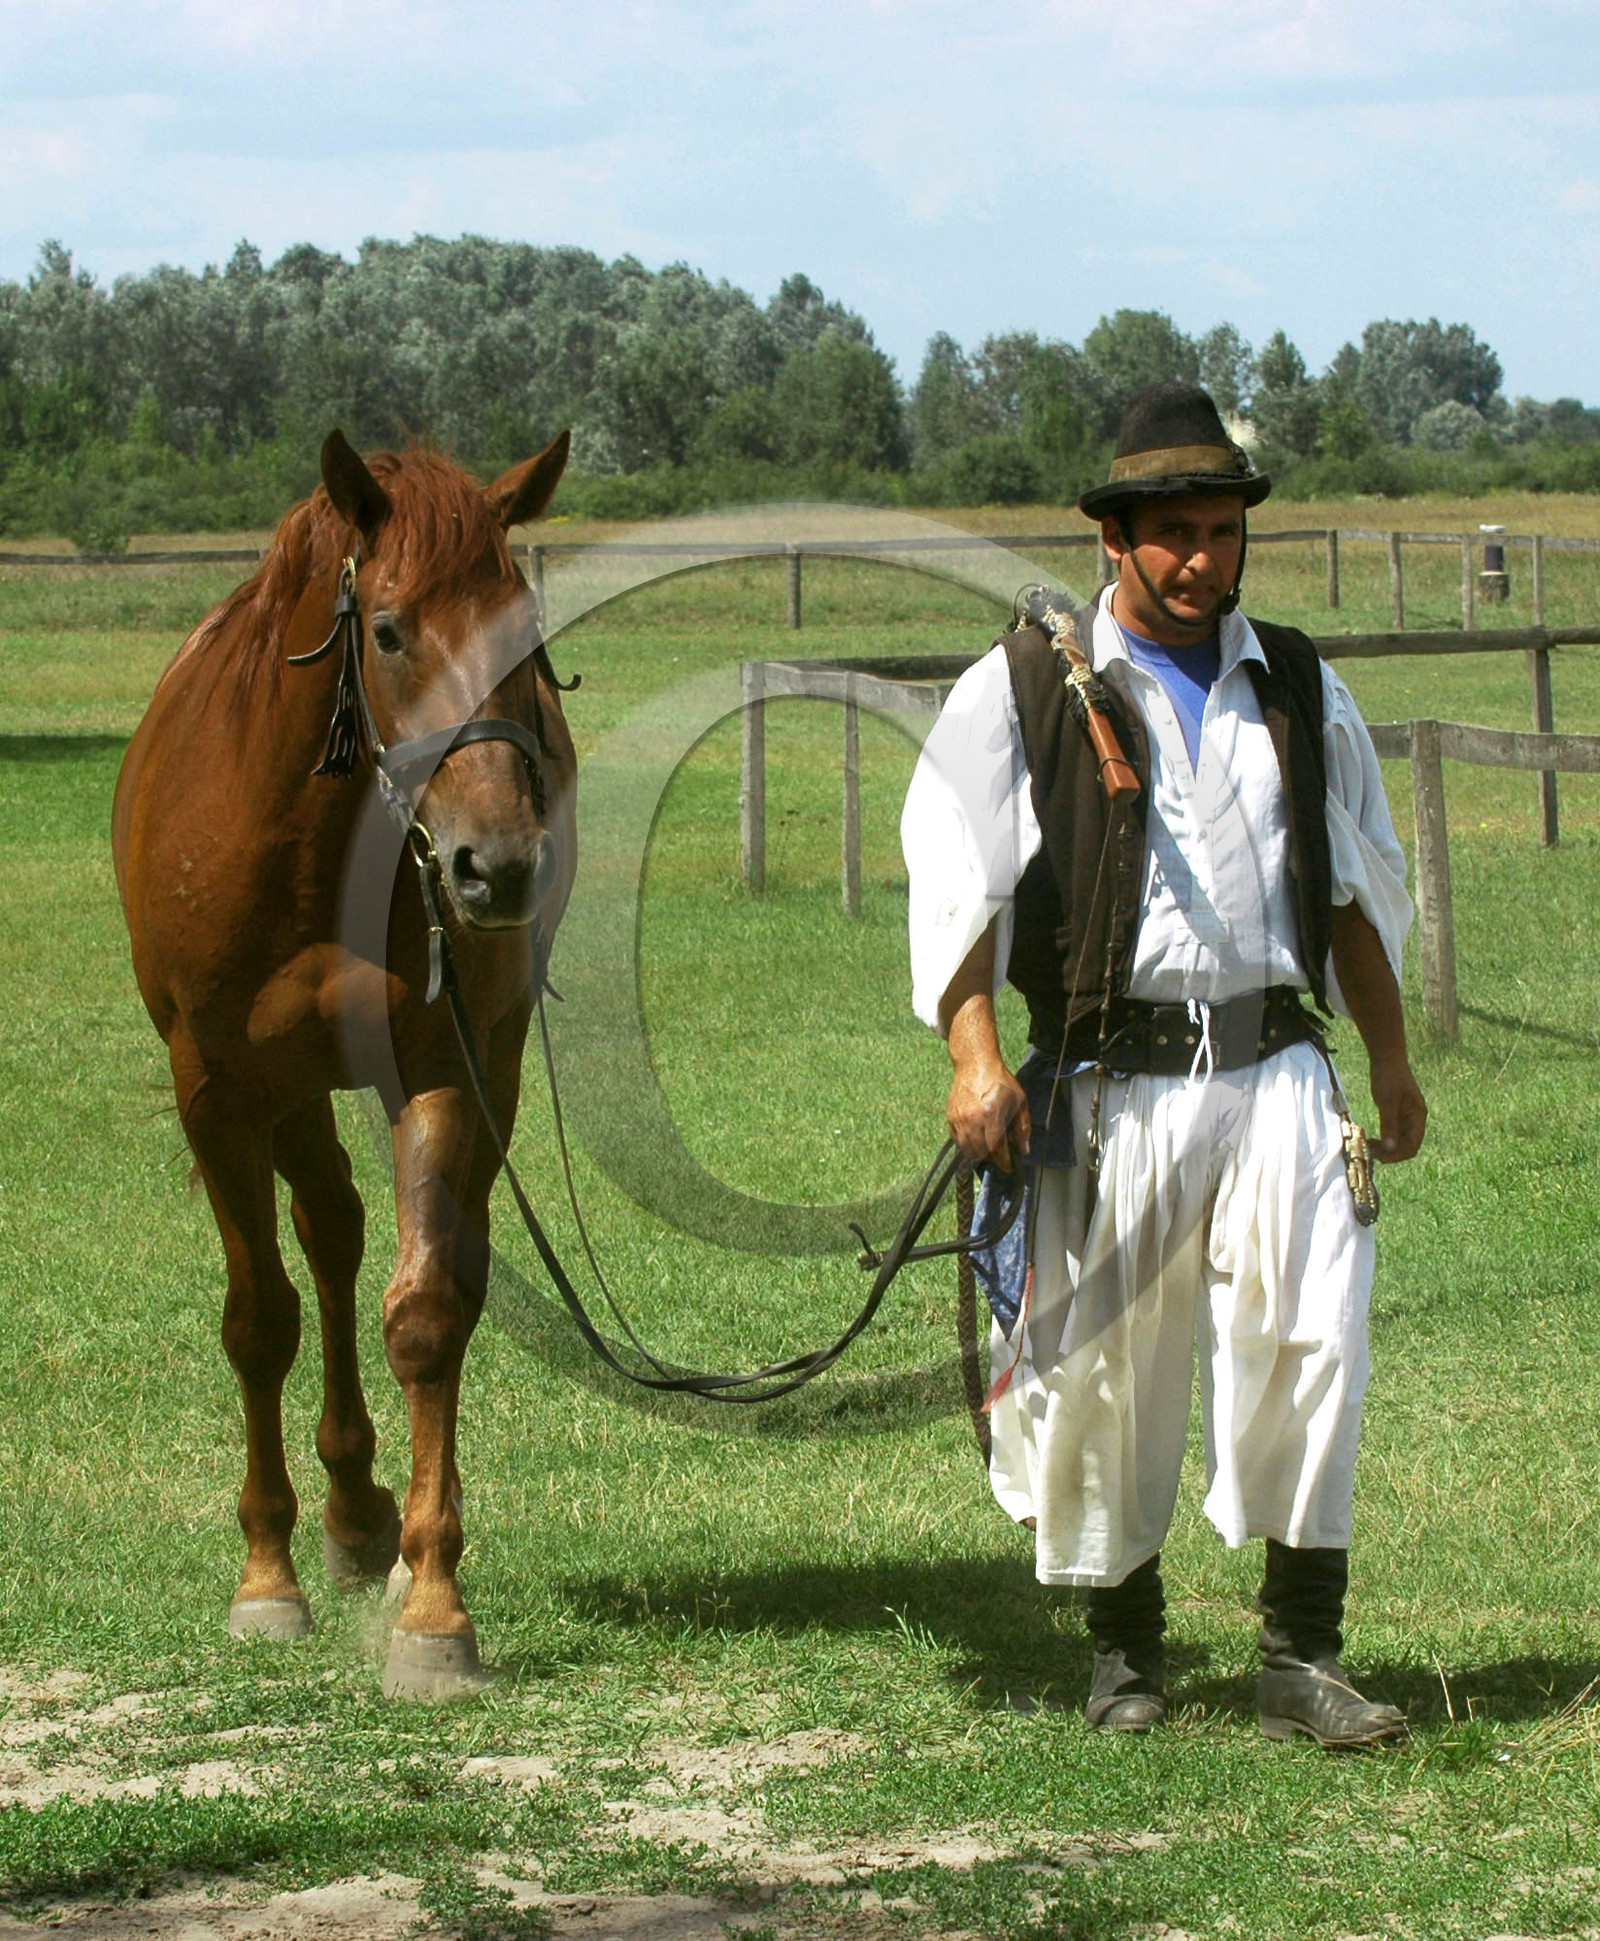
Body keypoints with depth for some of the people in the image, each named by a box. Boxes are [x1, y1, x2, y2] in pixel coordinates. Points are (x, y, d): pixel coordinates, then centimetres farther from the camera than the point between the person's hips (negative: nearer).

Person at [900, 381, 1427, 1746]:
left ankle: (1303, 1656, -6)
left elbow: (1358, 891, 23)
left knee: (1310, 1340, -12)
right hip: (1108, 1083, -2)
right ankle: (1125, 1647, 20)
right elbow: (955, 877, -6)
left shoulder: (1300, 691, 14)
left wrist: (1393, 1066, 24)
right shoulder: (1023, 692, 2)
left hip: (1275, 1072, 2)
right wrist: (976, 1054, -18)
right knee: (1106, 1372, 2)